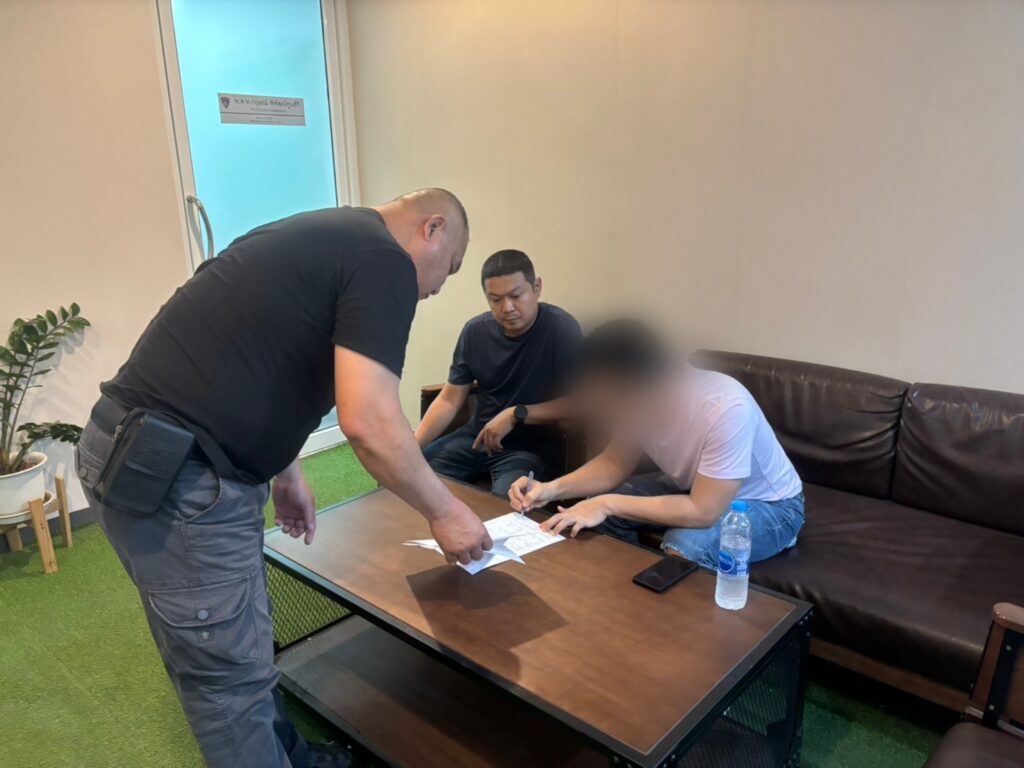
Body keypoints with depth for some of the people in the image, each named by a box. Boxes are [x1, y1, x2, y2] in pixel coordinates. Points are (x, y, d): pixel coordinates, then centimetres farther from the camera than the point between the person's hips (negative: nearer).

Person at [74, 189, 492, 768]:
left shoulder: (326, 235, 17)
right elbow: (368, 423, -21)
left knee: (243, 645, 22)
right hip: (176, 477, -10)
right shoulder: (385, 261, -12)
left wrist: (285, 473, 24)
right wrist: (445, 512, -7)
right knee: (232, 676, 5)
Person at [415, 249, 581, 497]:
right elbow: (449, 401, 2)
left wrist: (515, 414, -23)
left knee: (502, 503, -33)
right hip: (477, 434, 5)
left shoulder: (561, 328, -15)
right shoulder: (475, 331, 0)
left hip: (532, 444, -5)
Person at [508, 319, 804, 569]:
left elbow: (704, 513, -36)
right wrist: (554, 488, -21)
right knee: (597, 509, -8)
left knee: (683, 548, -32)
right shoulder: (641, 398, -17)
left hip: (768, 504, -6)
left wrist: (608, 504, -33)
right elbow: (615, 462, -4)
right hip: (694, 486, 6)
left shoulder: (726, 409, -37)